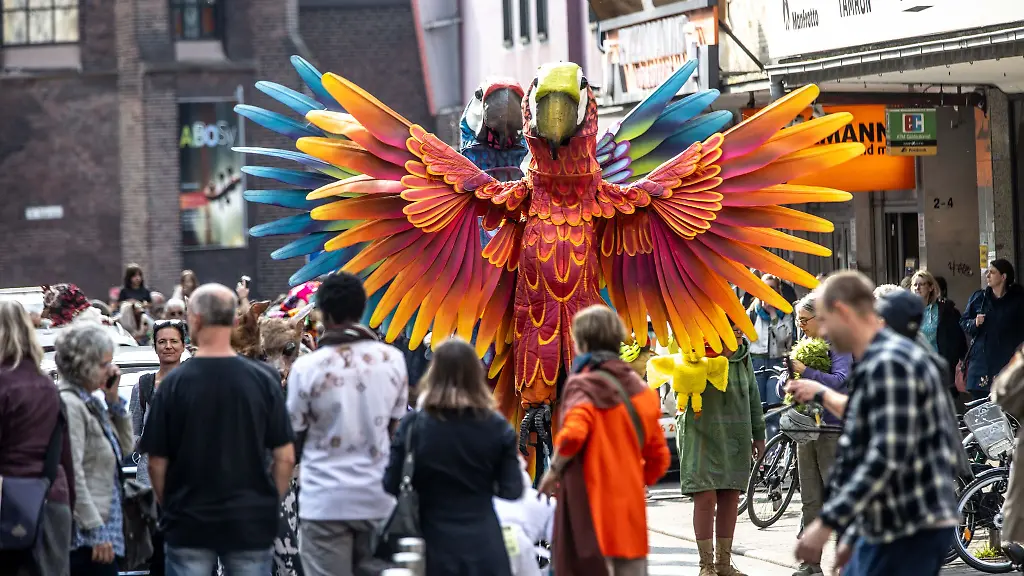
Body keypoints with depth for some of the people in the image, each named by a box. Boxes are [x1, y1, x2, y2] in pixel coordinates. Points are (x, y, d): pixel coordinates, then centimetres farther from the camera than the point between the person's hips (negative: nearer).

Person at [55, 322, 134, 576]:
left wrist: (114, 400, 9)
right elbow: (73, 474, -21)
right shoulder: (70, 405, -15)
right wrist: (96, 530, -22)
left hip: (105, 531, 10)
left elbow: (125, 448, 21)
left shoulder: (92, 403, 14)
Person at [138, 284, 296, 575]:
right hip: (251, 523, 1)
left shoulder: (174, 383, -8)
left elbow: (157, 463, -3)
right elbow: (285, 457, -2)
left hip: (188, 524, -1)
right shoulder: (262, 379, -5)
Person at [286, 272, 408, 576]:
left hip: (325, 500, -3)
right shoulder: (392, 359, -1)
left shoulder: (307, 367, -11)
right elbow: (397, 428, 8)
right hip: (379, 497, 3)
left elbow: (294, 435, -1)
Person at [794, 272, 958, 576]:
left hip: (912, 530, -10)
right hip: (887, 528, 10)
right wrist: (853, 534, 23)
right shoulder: (876, 363, 18)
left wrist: (827, 522, -24)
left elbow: (887, 458, -25)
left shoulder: (888, 364, -16)